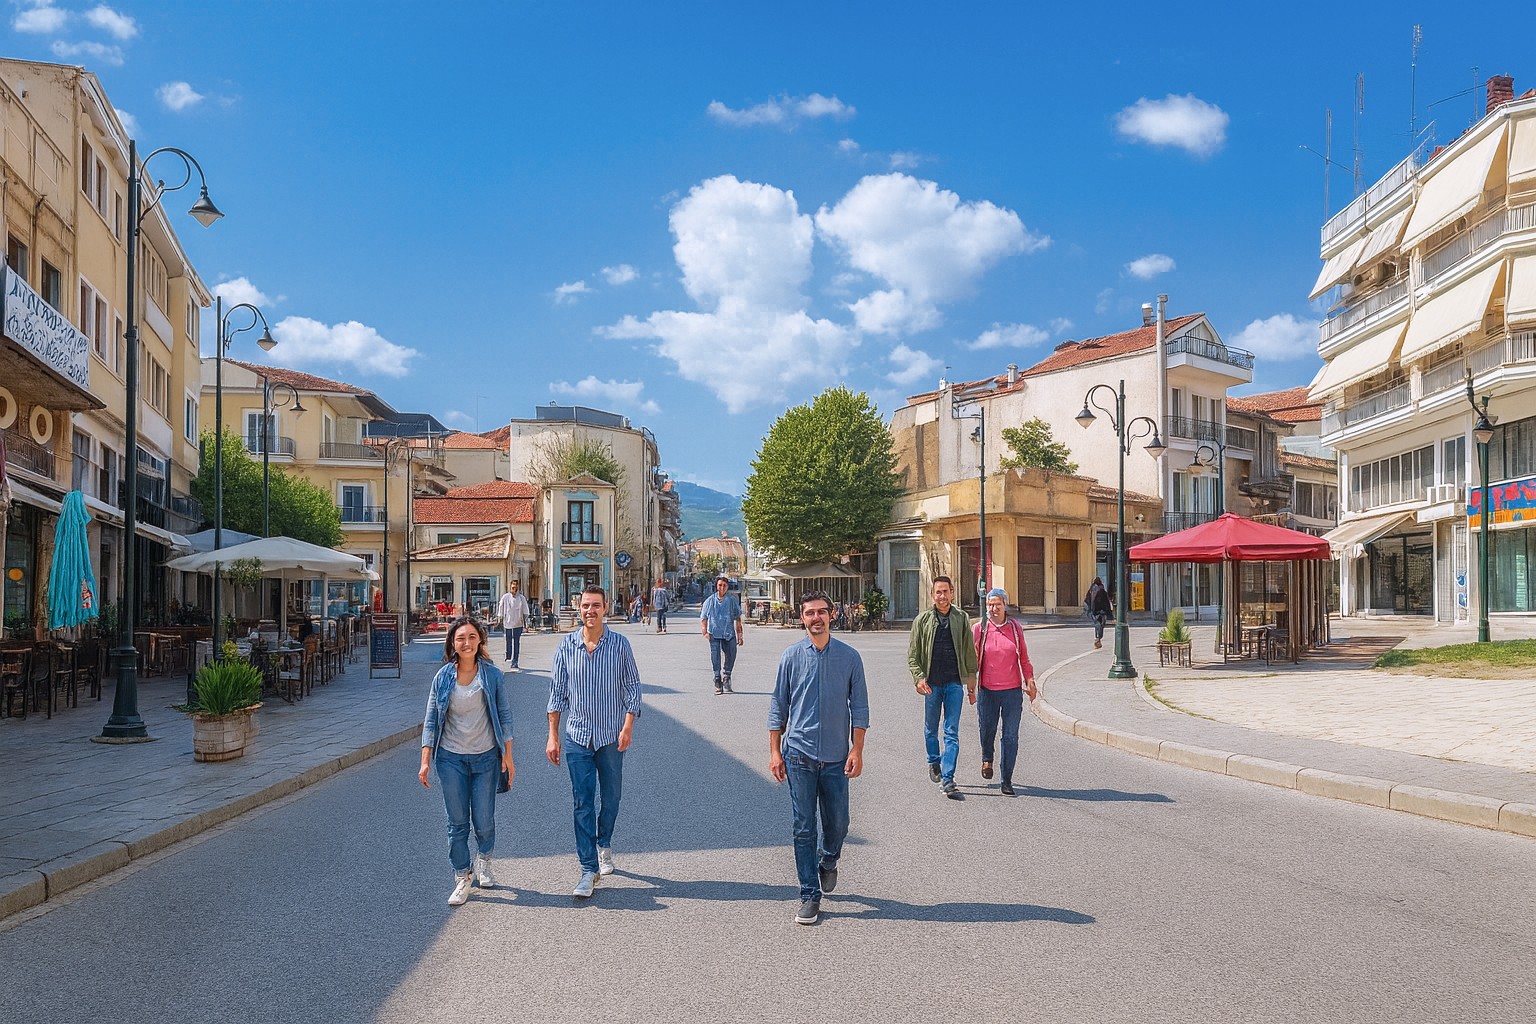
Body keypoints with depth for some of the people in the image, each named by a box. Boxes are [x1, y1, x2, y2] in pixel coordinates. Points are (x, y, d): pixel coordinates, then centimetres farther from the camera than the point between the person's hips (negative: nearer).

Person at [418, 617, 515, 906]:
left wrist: (507, 756, -2)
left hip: (486, 756, -1)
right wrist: (425, 761, -1)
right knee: (457, 822, 5)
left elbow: (505, 716, 0)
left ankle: (483, 861, 36)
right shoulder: (443, 677, -3)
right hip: (451, 758, 1)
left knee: (484, 821, 5)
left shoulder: (492, 674, -5)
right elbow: (431, 720, 2)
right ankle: (463, 877, 21)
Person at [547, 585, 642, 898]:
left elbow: (632, 687, 0)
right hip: (577, 735, 0)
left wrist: (628, 726, -10)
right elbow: (557, 693, 3)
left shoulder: (620, 644, -4)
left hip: (611, 735, 0)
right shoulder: (566, 647, -2)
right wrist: (553, 736, 1)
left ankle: (604, 844, 40)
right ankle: (589, 868, 4)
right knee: (582, 802, -2)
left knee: (611, 796, 14)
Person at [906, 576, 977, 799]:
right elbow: (913, 653, 4)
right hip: (931, 683, 0)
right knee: (931, 729, 14)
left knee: (952, 732, -4)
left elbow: (970, 653, 8)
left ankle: (947, 780, -5)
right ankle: (934, 762, 38)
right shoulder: (923, 619, 3)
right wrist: (919, 677, -9)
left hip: (955, 682, 0)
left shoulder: (962, 618, 5)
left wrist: (971, 683, 6)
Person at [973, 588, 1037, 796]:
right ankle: (987, 759, 45)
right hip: (987, 691, 0)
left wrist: (1030, 680, 6)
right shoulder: (979, 629, -1)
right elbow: (973, 660, 6)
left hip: (1012, 691, 0)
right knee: (987, 730, 11)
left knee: (1010, 736, -2)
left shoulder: (1015, 627, 3)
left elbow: (1023, 657, 12)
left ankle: (1007, 781, 8)